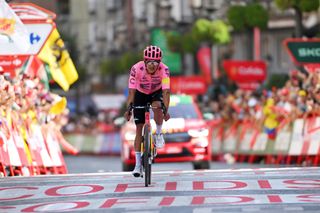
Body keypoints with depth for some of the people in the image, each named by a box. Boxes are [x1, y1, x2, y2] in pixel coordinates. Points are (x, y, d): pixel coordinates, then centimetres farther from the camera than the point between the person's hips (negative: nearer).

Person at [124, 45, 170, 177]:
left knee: (157, 107, -36)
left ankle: (159, 134, -7)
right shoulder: (136, 69, -32)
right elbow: (131, 91, -32)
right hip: (140, 94, 0)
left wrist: (165, 110, -47)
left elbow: (166, 91, -35)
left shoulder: (164, 69, -31)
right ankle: (138, 164, -2)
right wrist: (128, 109, -42)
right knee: (139, 127, -6)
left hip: (156, 92, 0)